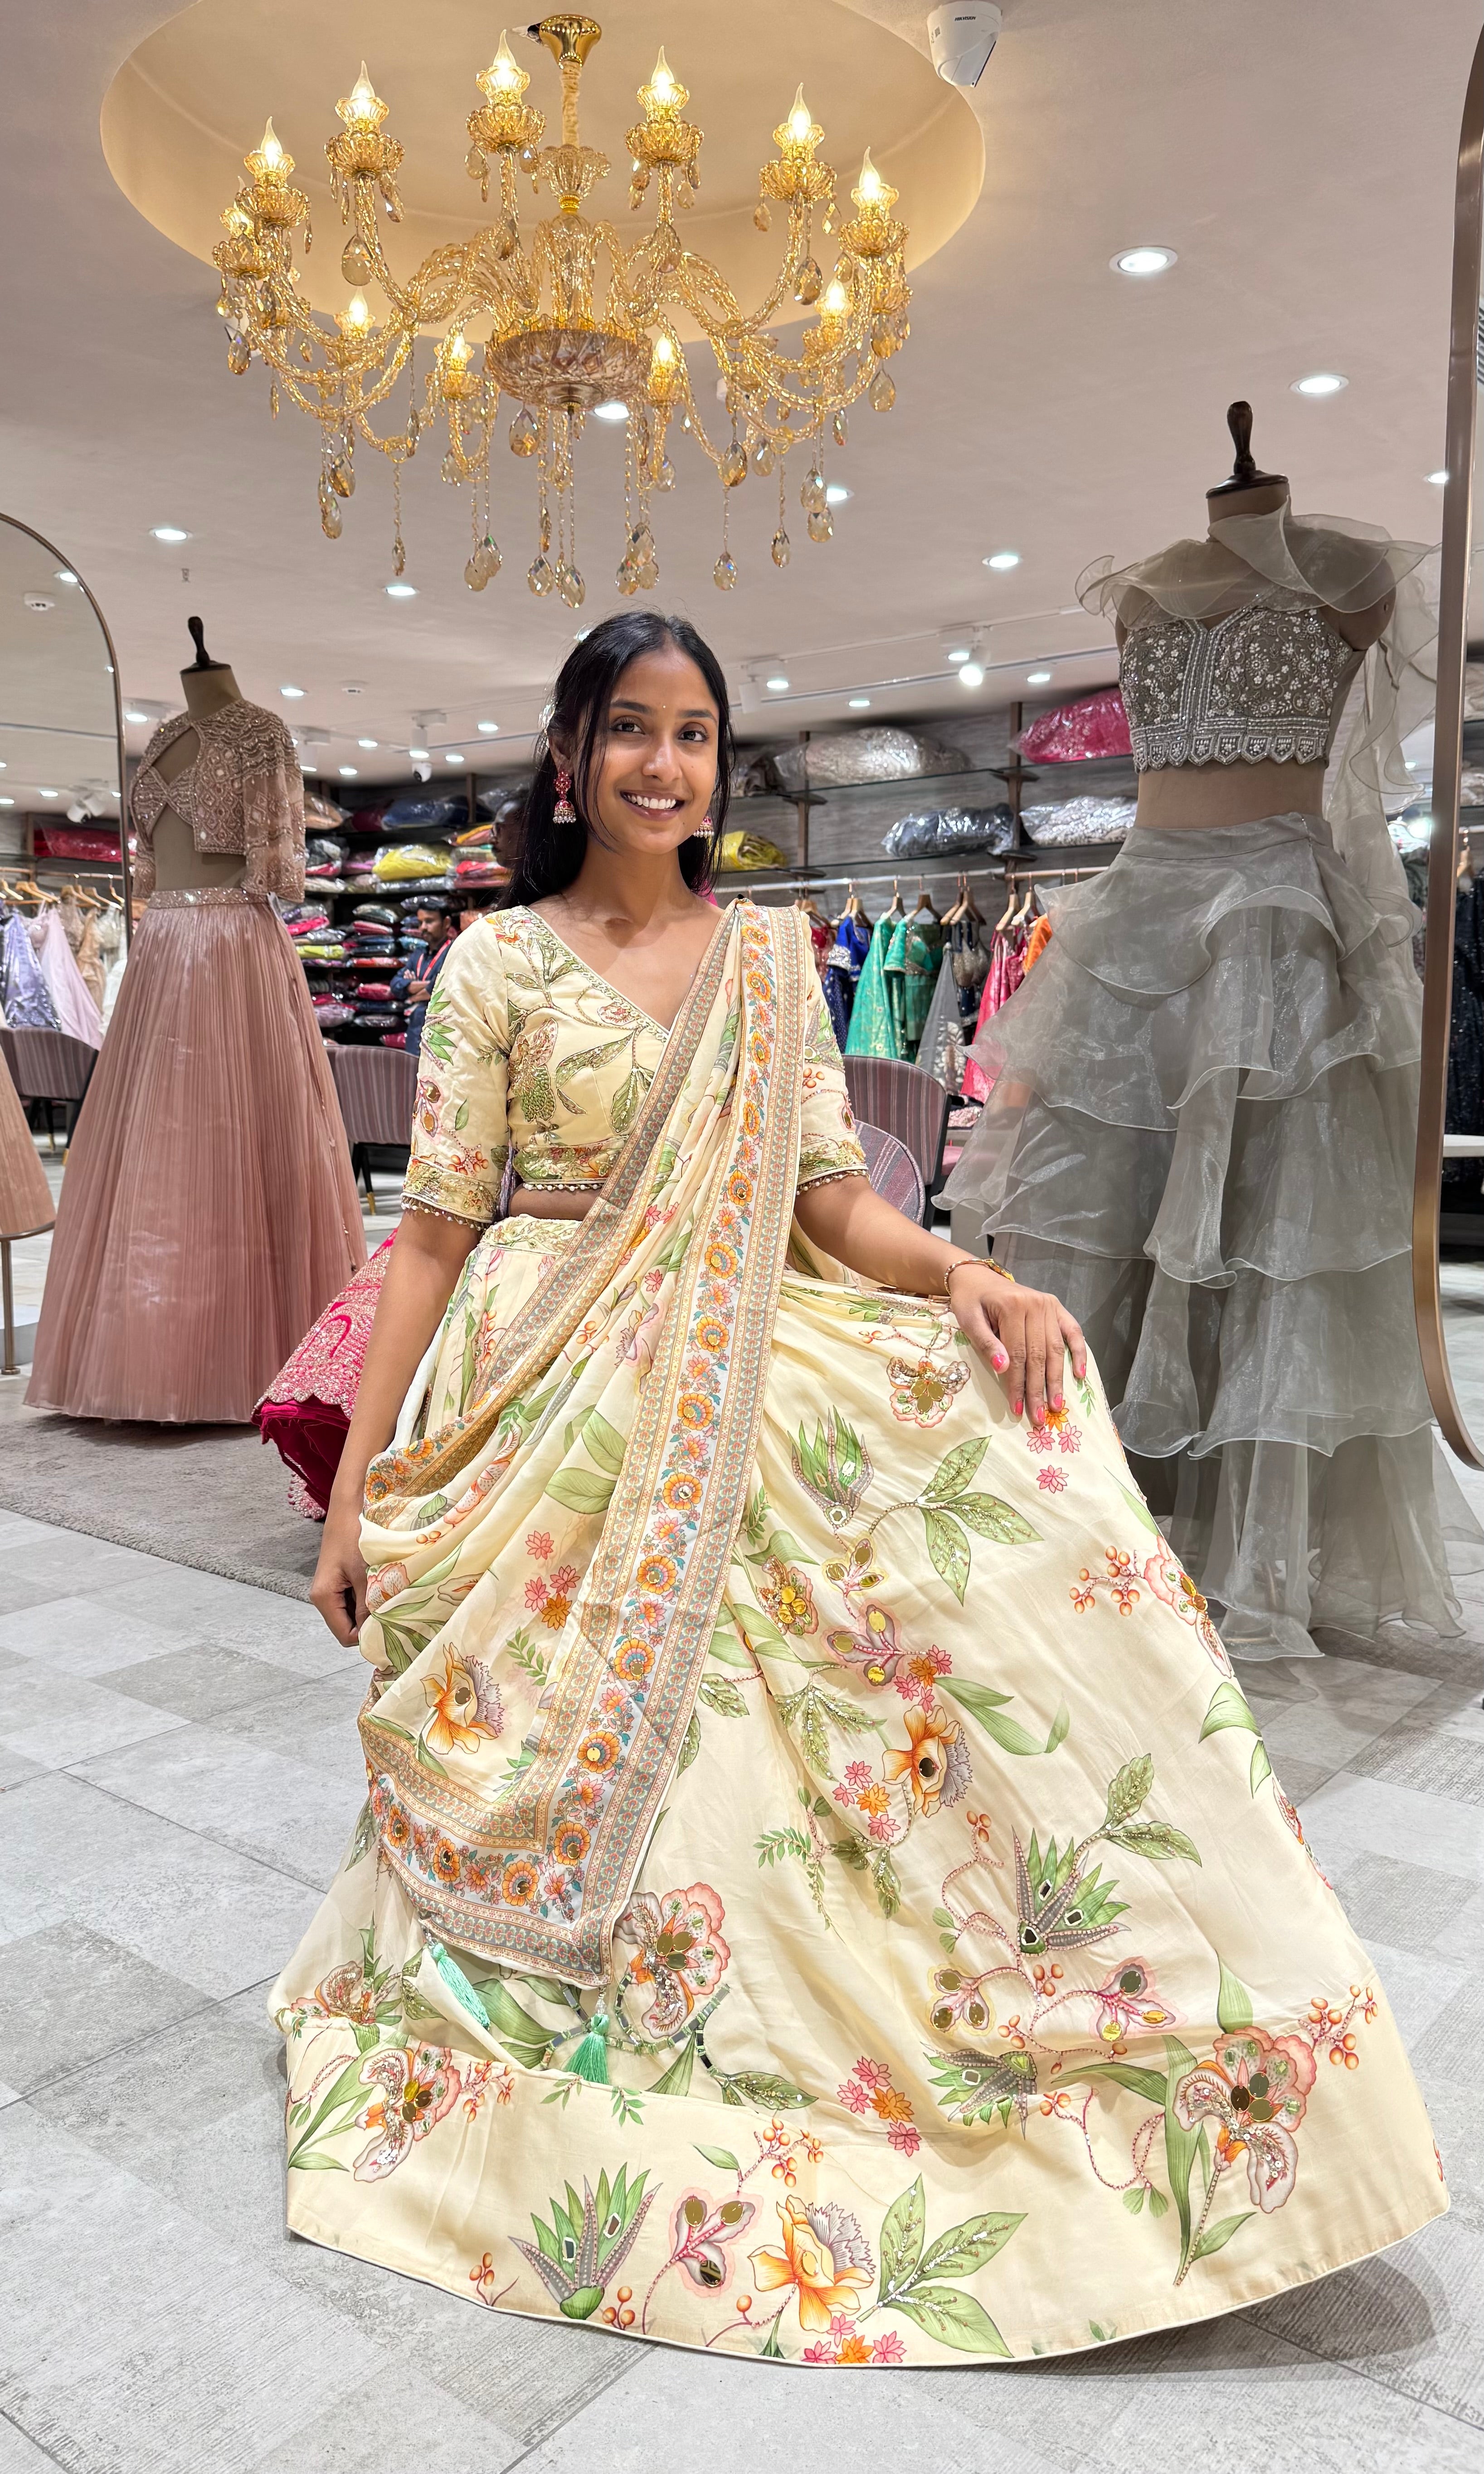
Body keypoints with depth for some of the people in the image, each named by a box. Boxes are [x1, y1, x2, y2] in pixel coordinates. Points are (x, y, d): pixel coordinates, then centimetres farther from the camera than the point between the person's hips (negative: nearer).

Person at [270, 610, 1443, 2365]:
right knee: (556, 1770, -1)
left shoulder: (768, 956, 8)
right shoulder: (500, 960, -2)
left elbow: (829, 1195, 4)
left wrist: (957, 1274, -18)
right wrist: (355, 1484, -8)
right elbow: (434, 1231, -5)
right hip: (548, 1410, -2)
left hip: (737, 1398, 3)